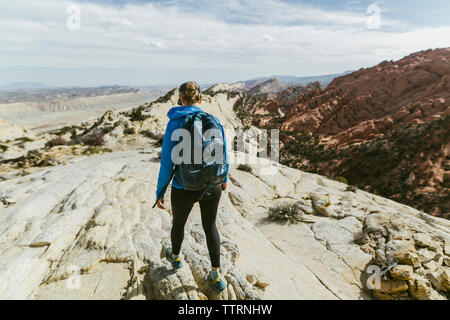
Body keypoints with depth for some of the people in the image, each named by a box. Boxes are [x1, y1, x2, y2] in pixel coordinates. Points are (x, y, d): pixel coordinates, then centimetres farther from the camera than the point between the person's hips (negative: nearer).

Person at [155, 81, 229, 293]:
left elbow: (167, 163, -14)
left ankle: (175, 257, 56)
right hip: (212, 186, 2)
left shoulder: (174, 124, -15)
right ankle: (216, 276, 27)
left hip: (184, 190, -2)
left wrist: (160, 192, -2)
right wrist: (224, 178, 19)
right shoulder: (214, 121, -7)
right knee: (210, 227, 24)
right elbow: (223, 156, 1)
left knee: (178, 223, 28)